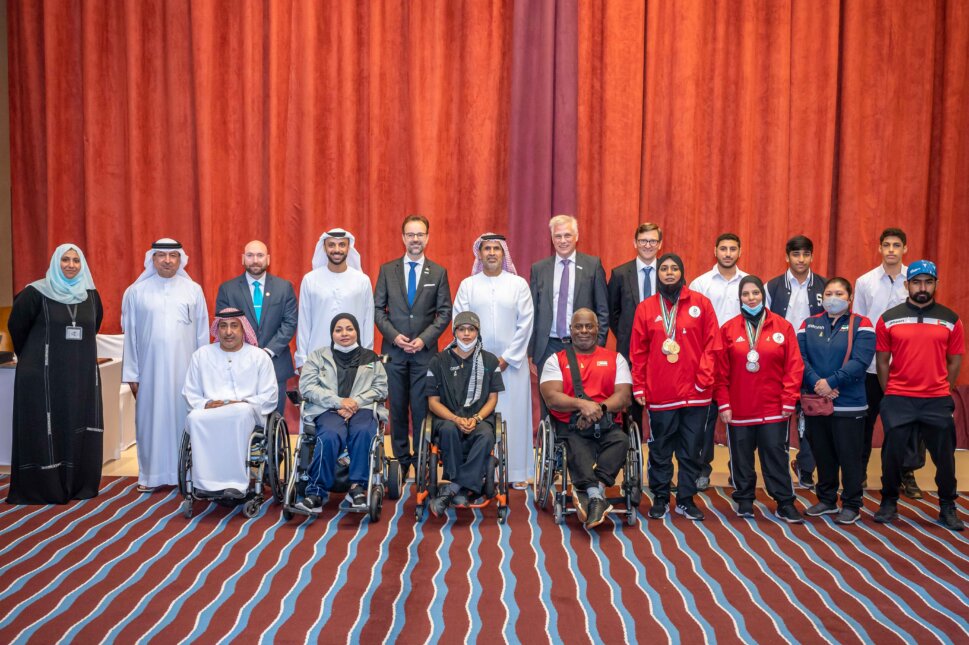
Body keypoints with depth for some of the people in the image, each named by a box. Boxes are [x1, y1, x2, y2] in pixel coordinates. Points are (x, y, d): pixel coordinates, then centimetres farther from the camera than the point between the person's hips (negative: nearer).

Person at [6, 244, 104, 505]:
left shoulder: (91, 295, 5)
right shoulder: (36, 292, -7)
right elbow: (16, 327, 3)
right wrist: (31, 357, 12)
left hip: (83, 374, 4)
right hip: (44, 373, -4)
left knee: (80, 427, 6)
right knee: (45, 429, 1)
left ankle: (79, 484, 16)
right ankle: (42, 488, 10)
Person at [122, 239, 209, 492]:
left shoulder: (193, 290, 5)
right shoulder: (136, 292, 4)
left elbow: (202, 333, 7)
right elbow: (130, 335, 5)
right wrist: (131, 374, 2)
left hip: (185, 368, 0)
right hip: (150, 368, 0)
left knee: (184, 418, 3)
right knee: (152, 419, 4)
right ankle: (152, 475, 14)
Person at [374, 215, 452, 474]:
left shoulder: (438, 272, 5)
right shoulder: (387, 270, 6)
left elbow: (445, 313, 3)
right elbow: (378, 308, 5)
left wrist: (424, 339, -9)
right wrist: (394, 335, -8)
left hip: (425, 350, -1)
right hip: (394, 349, 1)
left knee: (422, 407, -1)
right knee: (397, 407, 5)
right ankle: (401, 459, 15)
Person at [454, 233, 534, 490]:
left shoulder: (519, 284, 3)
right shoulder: (467, 285, 5)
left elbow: (525, 324, -1)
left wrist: (507, 358, -7)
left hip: (512, 362, 0)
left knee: (513, 416, 2)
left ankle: (516, 472, 10)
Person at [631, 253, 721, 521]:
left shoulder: (700, 303, 3)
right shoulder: (645, 308, 4)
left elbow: (712, 345, 1)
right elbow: (638, 351, 5)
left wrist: (703, 379, -7)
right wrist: (638, 387, 2)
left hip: (695, 393, 0)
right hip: (659, 394, 0)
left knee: (691, 450, 8)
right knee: (660, 450, 9)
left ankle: (686, 499, 21)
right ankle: (660, 499, 21)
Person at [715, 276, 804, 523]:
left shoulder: (783, 327, 1)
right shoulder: (728, 329, 2)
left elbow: (794, 367, 0)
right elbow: (721, 370, 1)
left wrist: (789, 401, -4)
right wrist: (723, 404, -3)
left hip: (774, 408, -1)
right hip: (738, 409, 1)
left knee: (776, 455, 3)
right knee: (741, 457, 9)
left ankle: (785, 504, 14)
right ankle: (744, 500, 23)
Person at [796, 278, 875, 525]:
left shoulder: (861, 325, -2)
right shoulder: (809, 324, 8)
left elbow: (860, 361, -15)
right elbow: (800, 357, -3)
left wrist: (830, 382, -21)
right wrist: (816, 383, -18)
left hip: (849, 404, -4)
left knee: (849, 456, 3)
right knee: (822, 455, 14)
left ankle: (851, 505, 17)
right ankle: (826, 500, 28)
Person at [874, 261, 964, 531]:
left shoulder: (950, 320, 3)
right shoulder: (889, 319, 1)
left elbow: (955, 361, 8)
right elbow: (882, 360, 5)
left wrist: (942, 391, 7)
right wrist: (890, 394, 5)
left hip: (937, 401, 1)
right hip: (898, 401, -1)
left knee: (944, 456, 9)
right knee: (892, 454, 6)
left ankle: (948, 507, 26)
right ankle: (889, 502, 23)